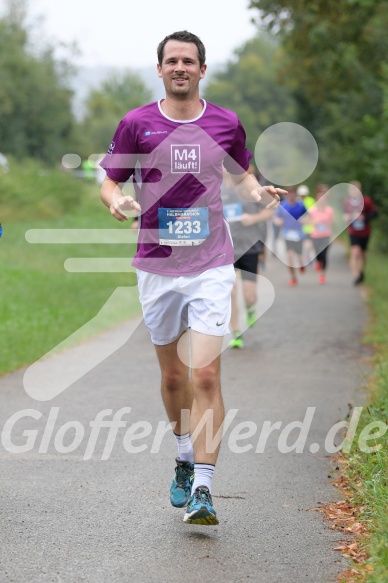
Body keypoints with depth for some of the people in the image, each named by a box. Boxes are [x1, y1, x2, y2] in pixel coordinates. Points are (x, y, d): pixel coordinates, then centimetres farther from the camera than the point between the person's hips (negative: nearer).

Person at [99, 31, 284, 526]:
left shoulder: (226, 124, 3)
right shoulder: (136, 124, 0)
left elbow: (240, 175, 20)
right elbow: (109, 182, 7)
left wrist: (258, 192, -2)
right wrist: (117, 201, -15)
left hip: (210, 266, -1)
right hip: (156, 267, 1)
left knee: (205, 376, -13)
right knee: (173, 376, 13)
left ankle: (202, 490, -11)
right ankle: (185, 457, 38)